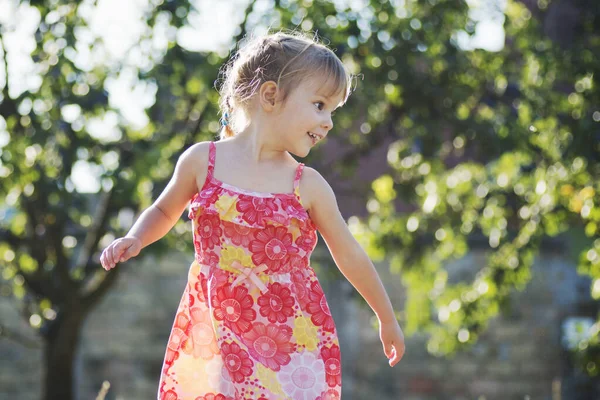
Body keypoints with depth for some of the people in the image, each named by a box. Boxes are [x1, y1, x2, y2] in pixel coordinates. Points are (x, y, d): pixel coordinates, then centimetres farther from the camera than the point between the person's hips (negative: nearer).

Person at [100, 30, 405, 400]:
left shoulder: (309, 186, 3)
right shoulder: (202, 161, 2)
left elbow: (351, 257, 14)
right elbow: (164, 211, 20)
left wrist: (388, 319, 23)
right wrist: (134, 240, 0)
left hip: (293, 337, 0)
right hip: (216, 335, 0)